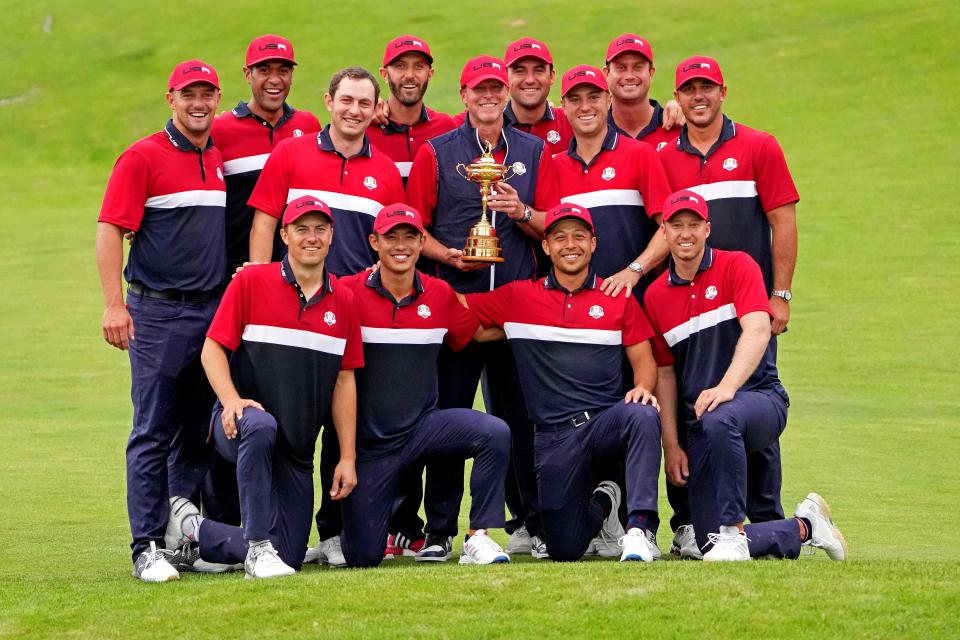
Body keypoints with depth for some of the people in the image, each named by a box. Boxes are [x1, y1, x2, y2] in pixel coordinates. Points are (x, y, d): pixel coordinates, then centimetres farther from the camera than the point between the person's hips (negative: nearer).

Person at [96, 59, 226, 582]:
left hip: (214, 311, 6)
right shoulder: (143, 157, -4)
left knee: (200, 434, 10)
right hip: (158, 313, -6)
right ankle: (148, 547, -5)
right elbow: (110, 230, -9)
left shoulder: (220, 159, 14)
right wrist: (114, 304, -18)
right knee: (153, 434, -7)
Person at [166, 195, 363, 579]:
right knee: (260, 425, -42)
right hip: (238, 427, -4)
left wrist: (348, 457, 6)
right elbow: (212, 348, -5)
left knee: (290, 557, 1)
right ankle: (259, 548, -31)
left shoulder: (343, 300, 8)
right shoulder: (251, 281, -3)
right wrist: (231, 400, -23)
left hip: (296, 448, 5)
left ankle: (192, 528, 25)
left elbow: (344, 381, 11)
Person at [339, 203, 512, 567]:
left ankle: (478, 537, -16)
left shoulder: (440, 295, 3)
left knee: (495, 433, -27)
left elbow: (475, 333, 17)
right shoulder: (349, 292, -8)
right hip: (369, 439, -2)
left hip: (424, 426, 2)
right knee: (362, 558, -4)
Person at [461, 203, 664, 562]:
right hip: (554, 436, 1)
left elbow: (643, 359, 9)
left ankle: (639, 526, -33)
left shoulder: (618, 298, 10)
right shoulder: (518, 297, 9)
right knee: (564, 549, -8)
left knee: (643, 416, -38)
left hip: (607, 422, -1)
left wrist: (643, 388, -13)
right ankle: (600, 505, 28)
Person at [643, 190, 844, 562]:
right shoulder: (656, 296, 10)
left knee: (719, 420, -42)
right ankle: (804, 527, 19)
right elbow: (665, 373, 13)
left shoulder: (737, 267, -3)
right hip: (700, 420, 5)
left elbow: (758, 330, -19)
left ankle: (732, 531, -31)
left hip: (759, 396, -5)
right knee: (708, 542, -6)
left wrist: (726, 387, -35)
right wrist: (671, 446, 4)